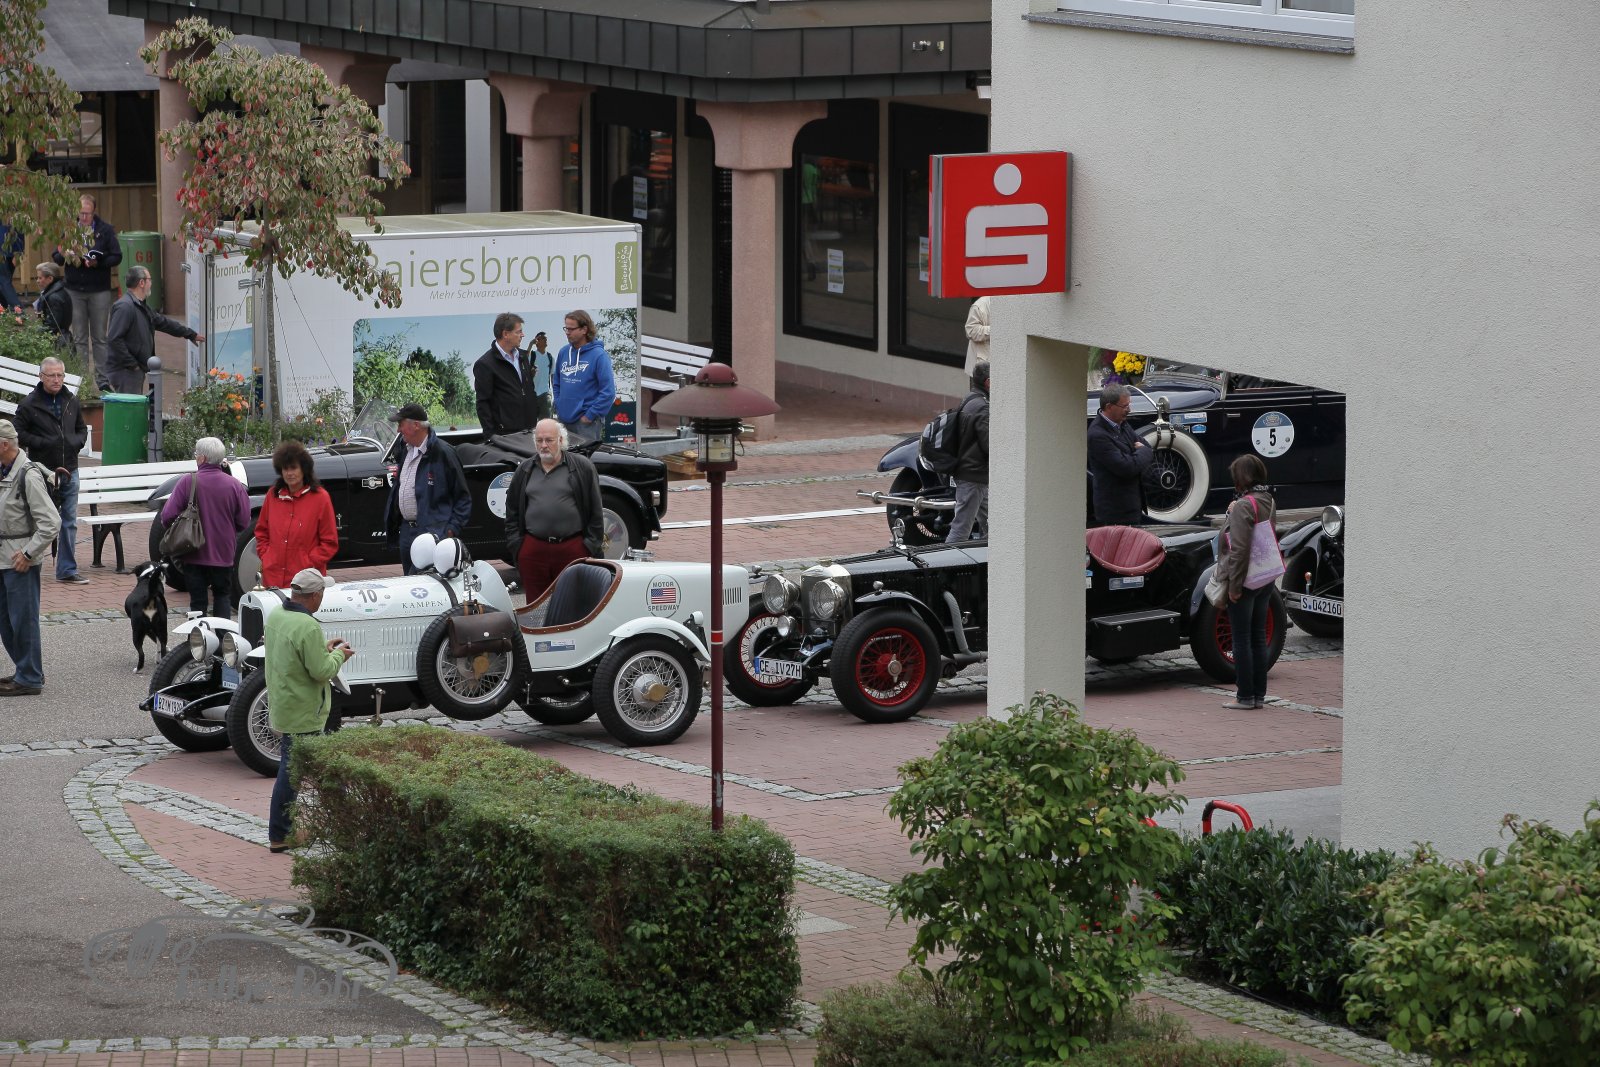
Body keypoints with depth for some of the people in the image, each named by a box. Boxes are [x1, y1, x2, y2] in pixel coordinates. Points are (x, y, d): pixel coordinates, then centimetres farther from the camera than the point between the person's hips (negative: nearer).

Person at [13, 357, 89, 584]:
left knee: (69, 523, 7)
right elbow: (19, 435, -5)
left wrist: (77, 442, 1)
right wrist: (41, 443, -16)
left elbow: (82, 429, 21)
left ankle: (67, 570, 13)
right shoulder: (29, 404, -5)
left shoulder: (71, 401, 10)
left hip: (69, 472, 5)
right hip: (43, 471, -5)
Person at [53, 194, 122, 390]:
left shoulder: (105, 230, -2)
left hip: (99, 291, -2)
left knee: (100, 337, 3)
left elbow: (116, 257, -3)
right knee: (79, 338, 7)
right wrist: (66, 257, -15)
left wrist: (98, 263, -20)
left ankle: (103, 379, 7)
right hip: (74, 291, 2)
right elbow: (56, 257, 8)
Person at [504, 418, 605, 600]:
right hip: (533, 549, 3)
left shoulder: (582, 467, 3)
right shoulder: (524, 470, 13)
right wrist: (515, 544, 7)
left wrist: (592, 545, -3)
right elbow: (512, 510, 17)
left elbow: (595, 511, 3)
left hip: (573, 549, -3)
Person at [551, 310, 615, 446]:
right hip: (564, 420, 6)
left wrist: (590, 415, -14)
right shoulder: (563, 352, 8)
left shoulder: (598, 355, -11)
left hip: (587, 423, -6)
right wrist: (559, 408, 10)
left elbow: (608, 392, -15)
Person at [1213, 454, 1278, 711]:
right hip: (1266, 579, 8)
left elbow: (1239, 550, -22)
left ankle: (1245, 697, 4)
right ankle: (1259, 694, 18)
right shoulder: (1269, 502, 8)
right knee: (1258, 638, 14)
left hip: (1244, 581, -8)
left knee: (1241, 640, 0)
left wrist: (1234, 585, -17)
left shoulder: (1243, 505, -18)